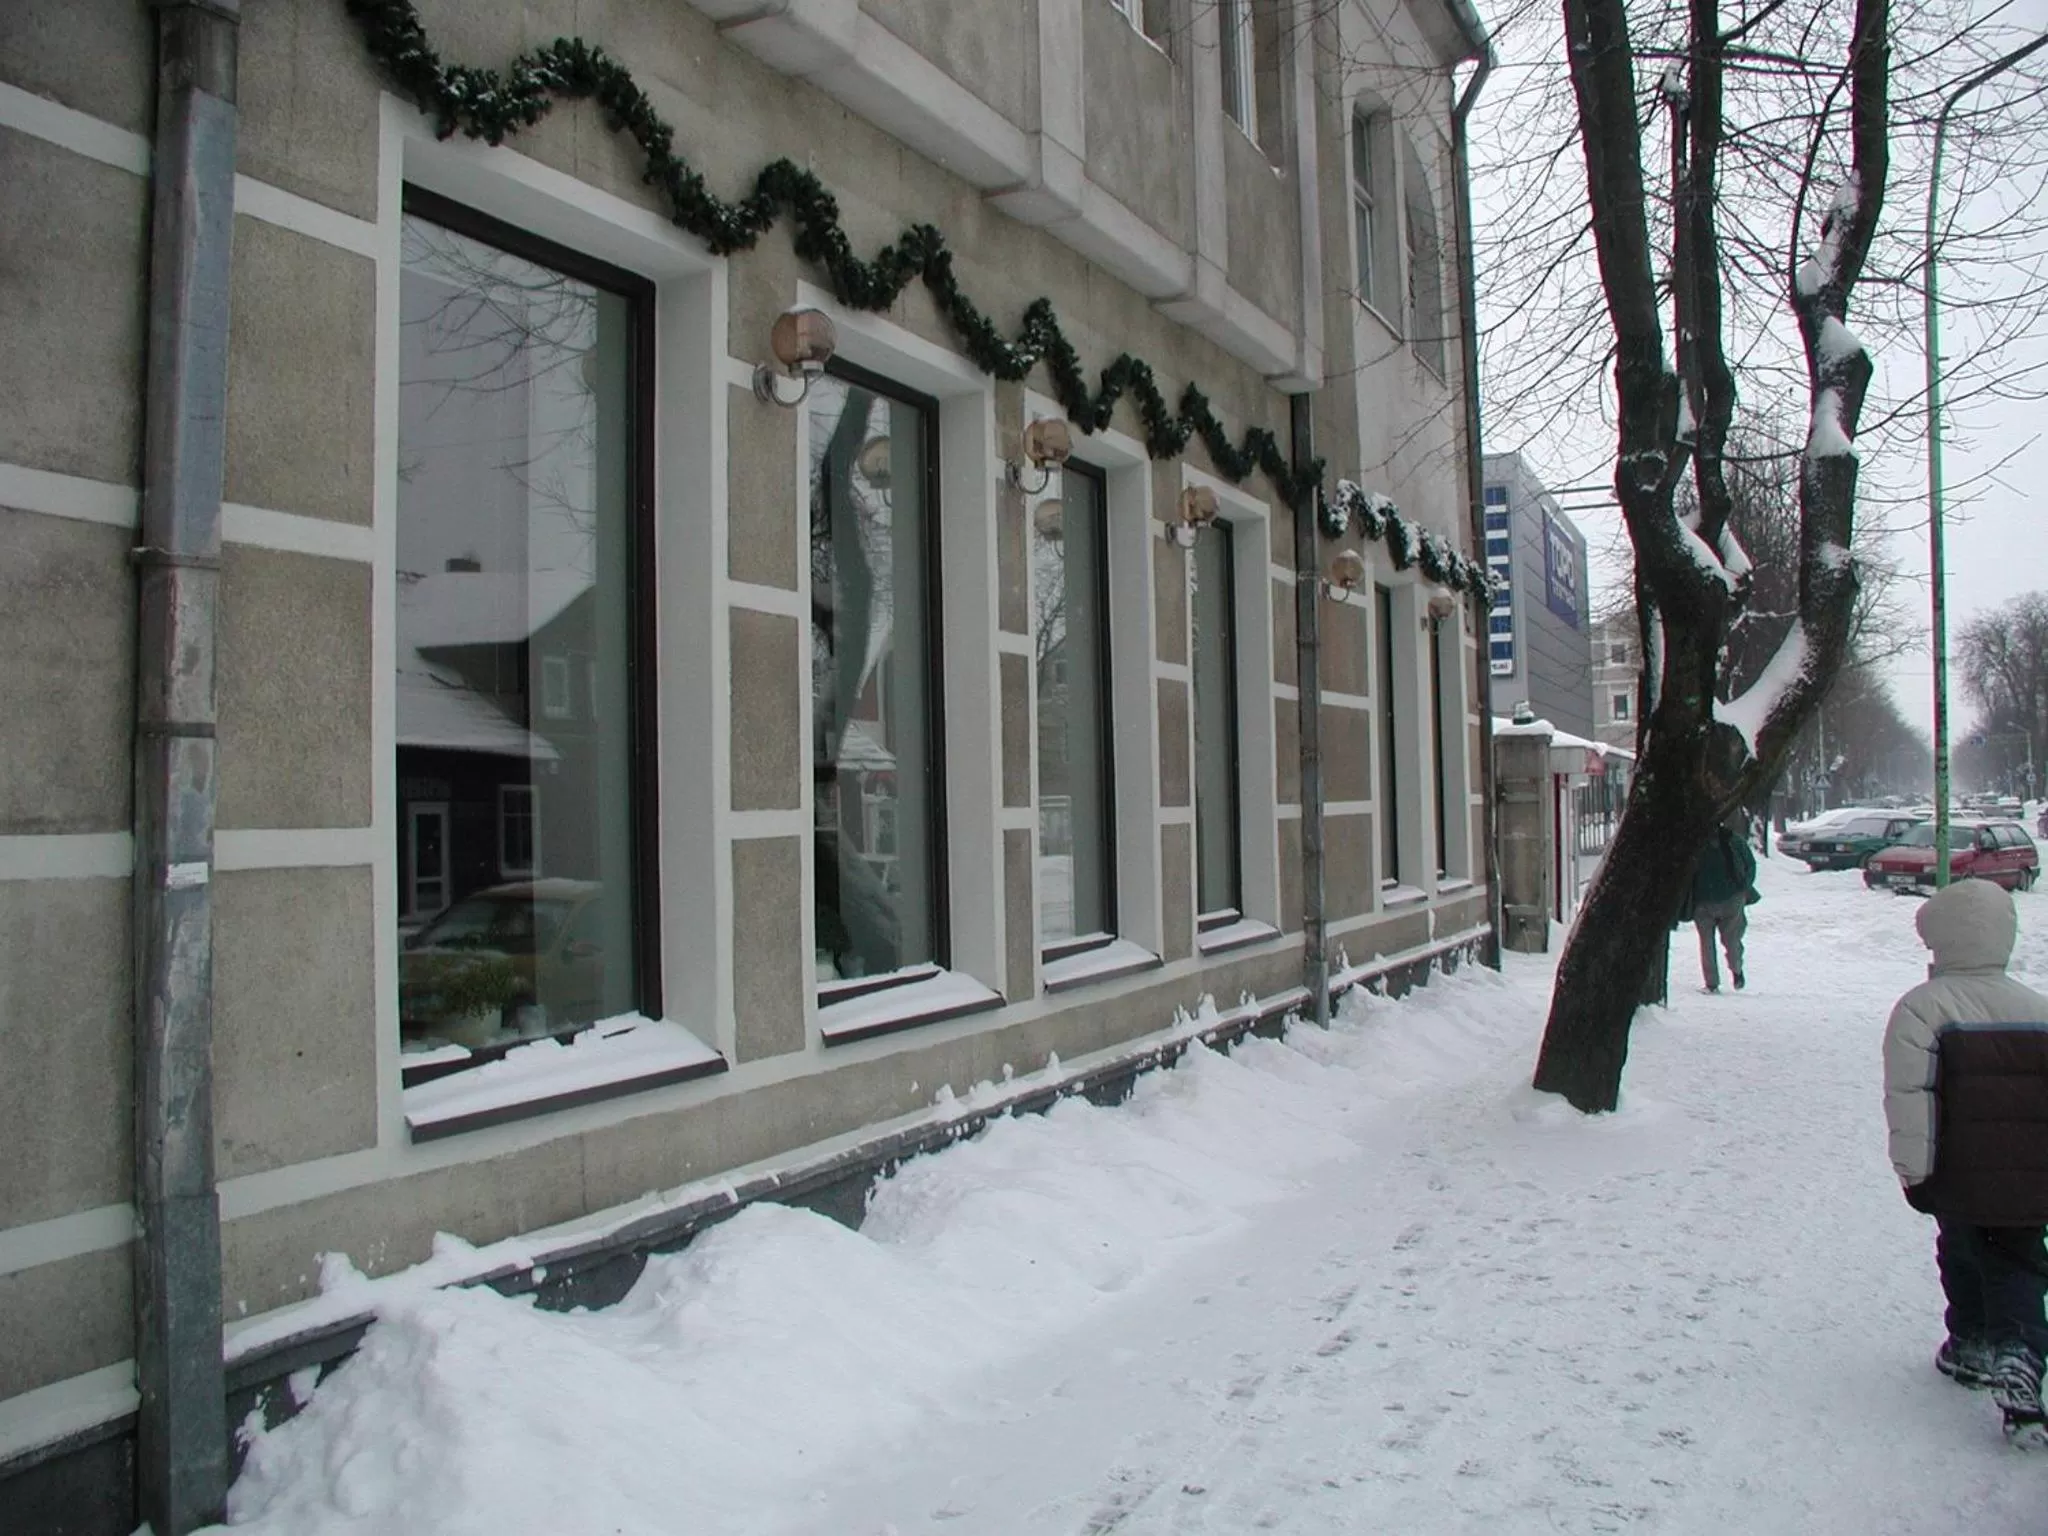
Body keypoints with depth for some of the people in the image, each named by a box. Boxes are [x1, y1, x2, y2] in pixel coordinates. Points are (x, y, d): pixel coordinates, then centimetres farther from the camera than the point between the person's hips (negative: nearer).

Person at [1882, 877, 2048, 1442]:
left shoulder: (1923, 1006, -10)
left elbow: (1909, 1093, -16)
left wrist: (1911, 1164, -8)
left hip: (1958, 1177, -2)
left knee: (1962, 1255, 19)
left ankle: (1971, 1345, 30)